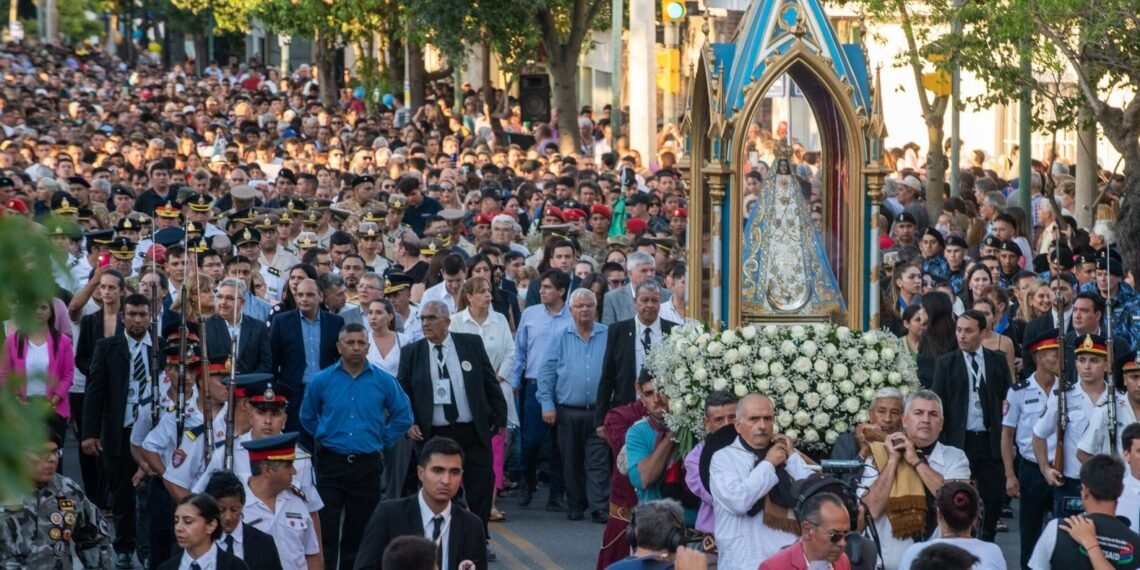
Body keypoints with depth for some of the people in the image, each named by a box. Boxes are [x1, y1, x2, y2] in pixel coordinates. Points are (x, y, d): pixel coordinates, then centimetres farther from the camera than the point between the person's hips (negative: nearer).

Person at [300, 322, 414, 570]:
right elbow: (307, 417, 14)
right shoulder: (321, 381, -2)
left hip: (367, 465, 1)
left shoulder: (383, 381, -2)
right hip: (330, 463, -1)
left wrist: (382, 440, 8)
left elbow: (403, 416, 11)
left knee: (360, 529, 8)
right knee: (326, 528, -6)